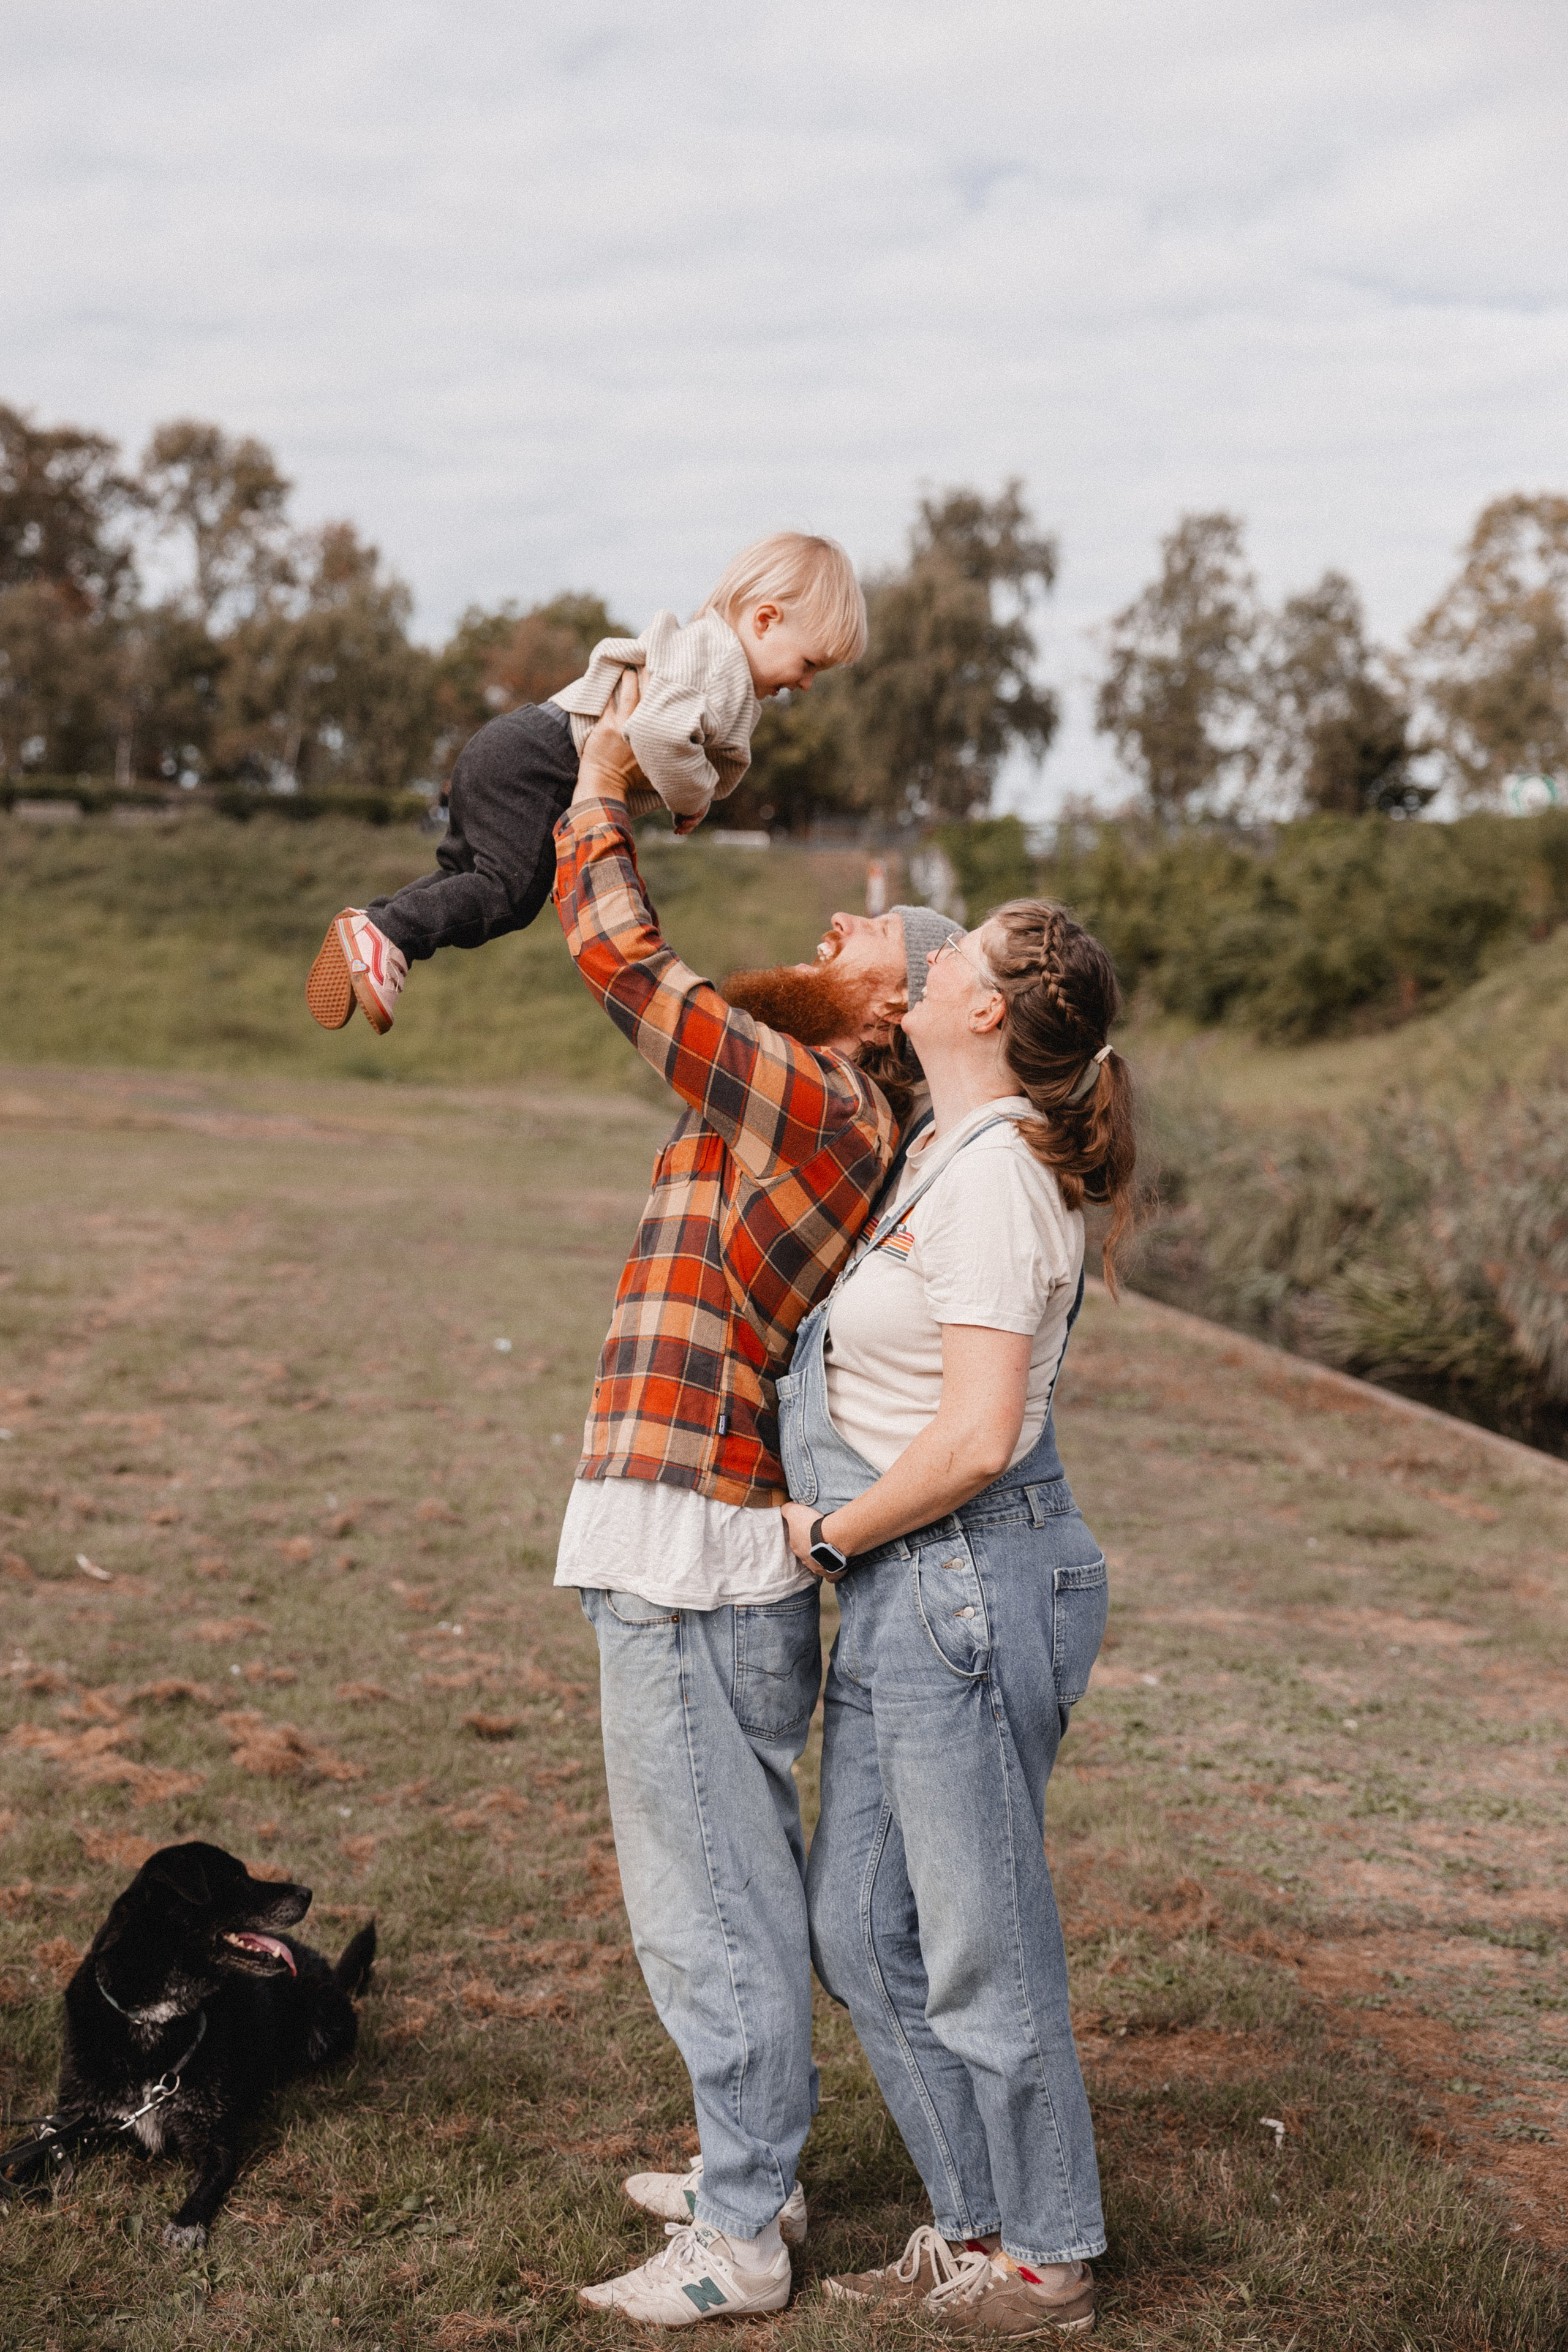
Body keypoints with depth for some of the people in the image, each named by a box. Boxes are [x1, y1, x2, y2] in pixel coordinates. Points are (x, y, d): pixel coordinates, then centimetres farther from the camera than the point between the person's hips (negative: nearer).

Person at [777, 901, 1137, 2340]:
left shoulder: (994, 1181, -19)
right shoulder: (953, 1150, 10)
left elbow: (975, 1440, -24)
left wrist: (829, 1535, -12)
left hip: (968, 1587, -10)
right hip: (900, 1600, 10)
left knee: (982, 1946, 4)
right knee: (860, 1928, 16)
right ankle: (978, 2225, 30)